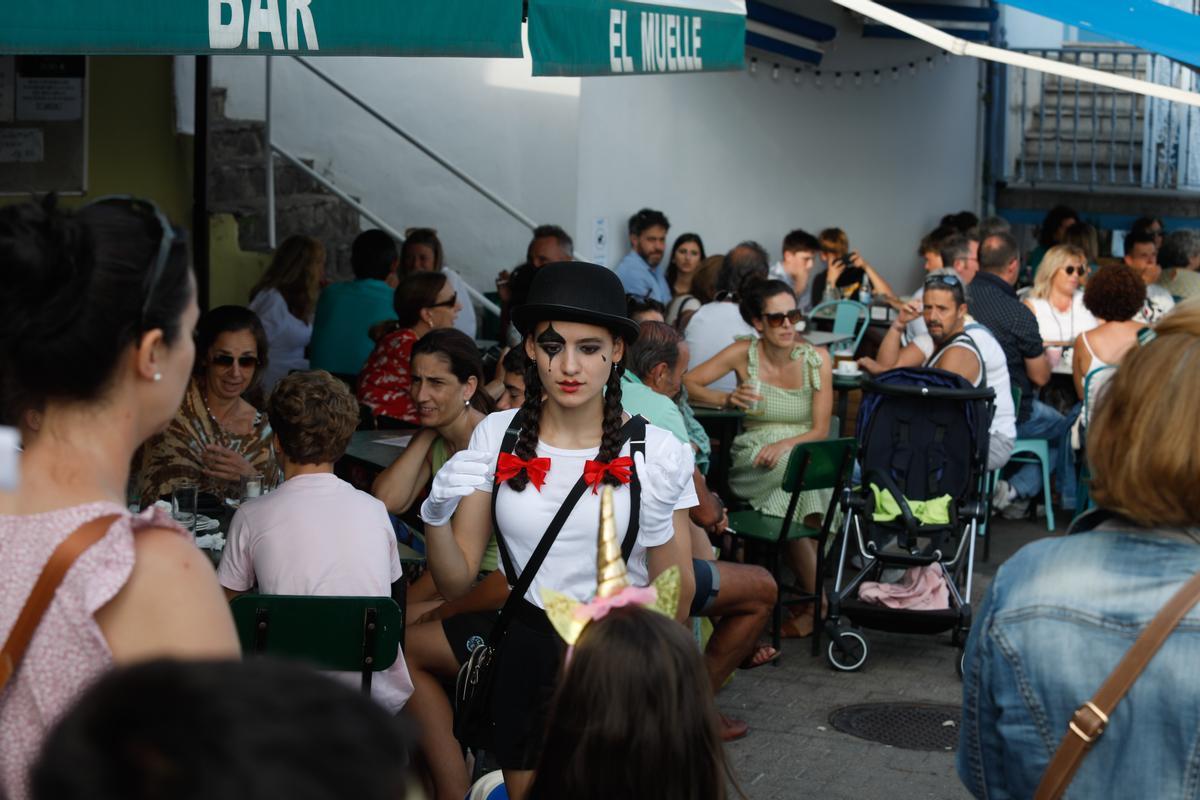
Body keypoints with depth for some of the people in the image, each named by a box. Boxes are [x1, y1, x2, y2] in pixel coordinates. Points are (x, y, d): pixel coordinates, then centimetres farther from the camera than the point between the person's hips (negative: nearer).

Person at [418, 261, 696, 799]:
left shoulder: (655, 452, -11)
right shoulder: (497, 437, -3)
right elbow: (456, 583, -2)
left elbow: (674, 609, -9)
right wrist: (437, 516, -21)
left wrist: (659, 528, -26)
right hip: (528, 657, 2)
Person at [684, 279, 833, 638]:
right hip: (753, 464, -1)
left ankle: (814, 605, -18)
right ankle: (819, 600, -21)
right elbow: (685, 383, -3)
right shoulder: (744, 354, 0)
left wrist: (783, 445, -24)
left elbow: (820, 431, -4)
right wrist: (727, 399, -20)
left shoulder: (817, 359, 0)